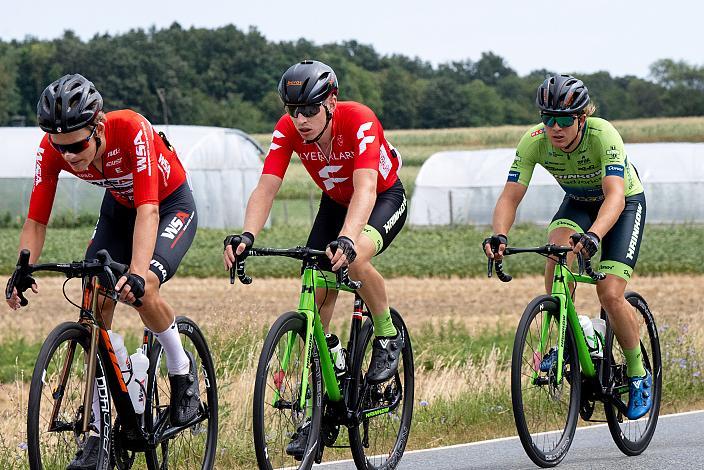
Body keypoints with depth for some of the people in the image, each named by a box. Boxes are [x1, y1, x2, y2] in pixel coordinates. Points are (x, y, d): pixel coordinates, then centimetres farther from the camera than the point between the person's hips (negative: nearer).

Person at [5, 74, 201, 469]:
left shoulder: (132, 131, -38)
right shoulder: (52, 150, -24)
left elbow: (148, 211, -43)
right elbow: (36, 221, -18)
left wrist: (138, 274, -56)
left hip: (171, 205, -5)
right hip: (118, 207, 5)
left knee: (143, 290, -30)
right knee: (95, 304, -10)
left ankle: (183, 370, -1)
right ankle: (99, 433, -3)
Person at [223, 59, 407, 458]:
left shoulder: (359, 121, -35)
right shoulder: (288, 130, -22)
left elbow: (365, 188, -46)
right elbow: (267, 187, -29)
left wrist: (347, 239, -63)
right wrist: (247, 236, -48)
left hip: (385, 198, -5)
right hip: (335, 202, 5)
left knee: (354, 259, -36)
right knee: (317, 299, -7)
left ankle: (388, 338, -8)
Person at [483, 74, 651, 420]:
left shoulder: (603, 135, -36)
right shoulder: (534, 142, -25)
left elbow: (614, 196, -46)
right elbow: (510, 196, -27)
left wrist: (594, 235, -64)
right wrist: (499, 236, -47)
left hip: (626, 202, -3)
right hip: (578, 203, 3)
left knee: (610, 294, -18)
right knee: (559, 249, -31)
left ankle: (639, 377, 4)